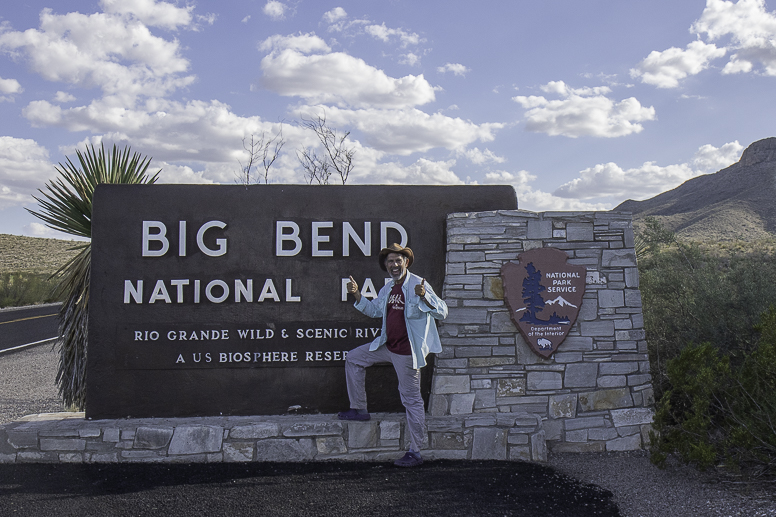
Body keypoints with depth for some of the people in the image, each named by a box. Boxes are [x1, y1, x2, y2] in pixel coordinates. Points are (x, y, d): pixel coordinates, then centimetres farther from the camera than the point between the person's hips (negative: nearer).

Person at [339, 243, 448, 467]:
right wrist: (357, 294, 11)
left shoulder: (418, 285, -15)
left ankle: (415, 452, 4)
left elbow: (442, 312, -22)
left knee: (411, 399, -3)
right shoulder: (388, 289, 9)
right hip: (387, 345, 8)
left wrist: (424, 296, -39)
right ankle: (359, 409, 29)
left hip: (407, 351, -8)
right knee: (353, 358, 18)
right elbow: (373, 310, 26)